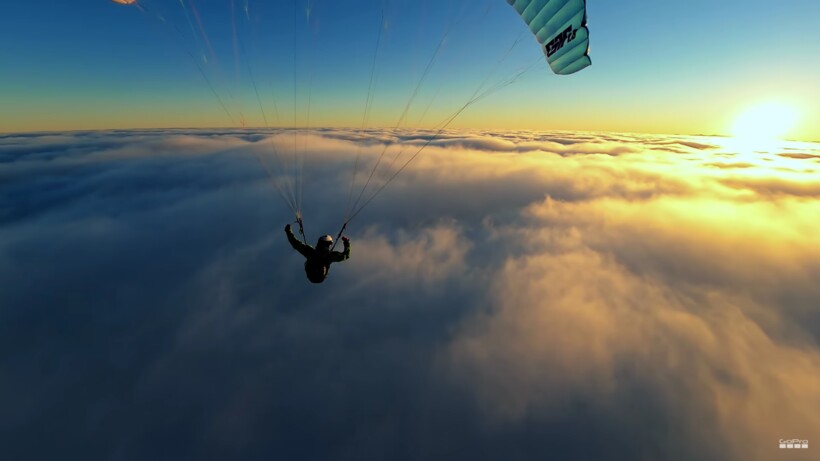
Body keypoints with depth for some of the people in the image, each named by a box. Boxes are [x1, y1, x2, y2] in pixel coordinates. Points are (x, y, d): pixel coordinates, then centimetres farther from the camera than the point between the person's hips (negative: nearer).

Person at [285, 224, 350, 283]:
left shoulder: (310, 252, -26)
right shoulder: (330, 255, -28)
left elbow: (296, 244, -18)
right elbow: (345, 255, -15)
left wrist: (288, 231, -8)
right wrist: (347, 243, -4)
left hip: (310, 277, 1)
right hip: (321, 279, 0)